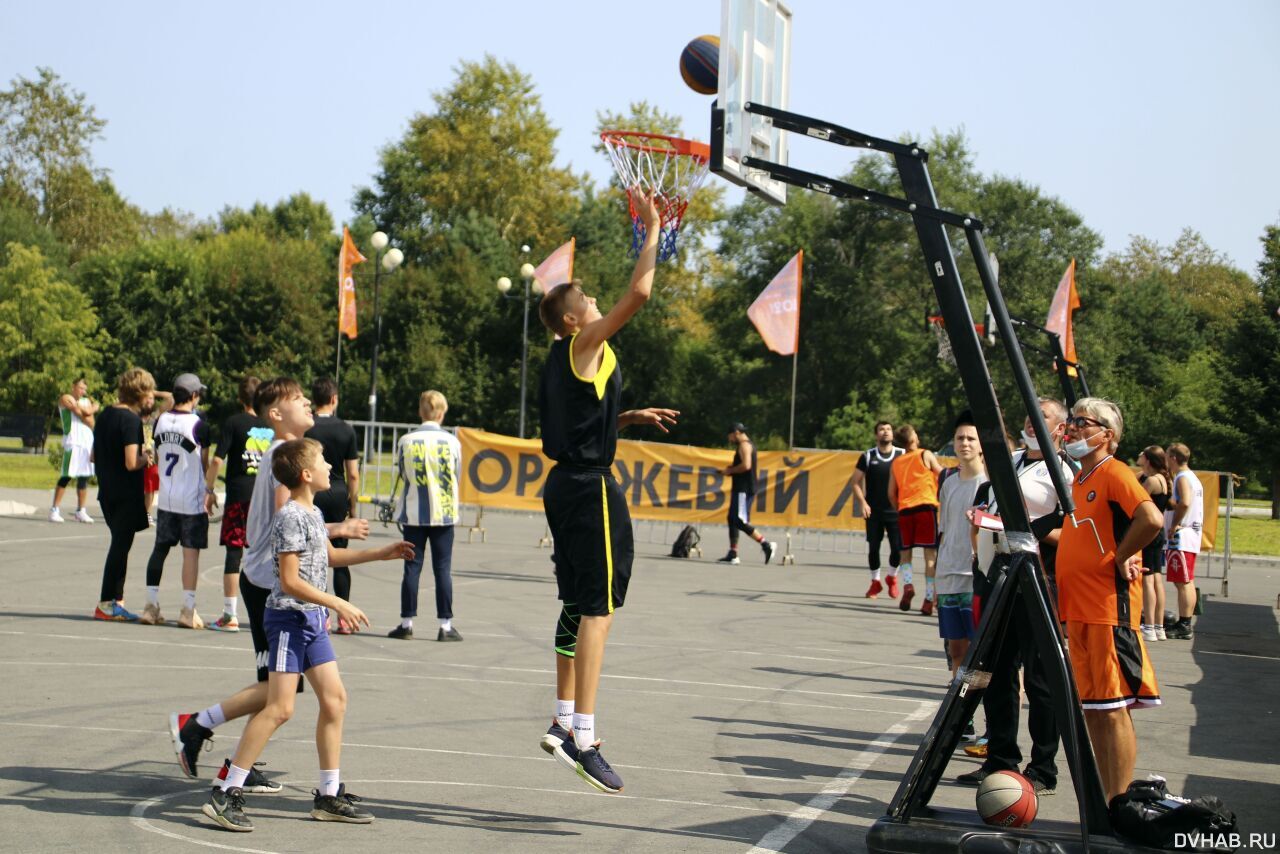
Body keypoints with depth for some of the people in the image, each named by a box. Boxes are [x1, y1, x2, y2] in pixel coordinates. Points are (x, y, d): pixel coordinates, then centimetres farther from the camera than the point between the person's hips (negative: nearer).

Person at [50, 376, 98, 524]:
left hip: (88, 441, 6)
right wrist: (94, 408, 5)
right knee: (66, 477, -9)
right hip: (72, 441, -6)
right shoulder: (66, 399, 0)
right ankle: (55, 510, -6)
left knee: (84, 477, 7)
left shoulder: (87, 401, 18)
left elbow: (91, 423, 4)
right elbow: (84, 414, -12)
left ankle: (81, 511, 12)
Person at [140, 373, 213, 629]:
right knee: (191, 551, -1)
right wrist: (210, 491, 10)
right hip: (192, 498, -5)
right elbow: (205, 463, -4)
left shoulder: (160, 421, 3)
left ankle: (151, 605, 12)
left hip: (166, 496, 5)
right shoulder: (198, 424, -12)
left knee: (160, 548, 11)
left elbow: (157, 457, 13)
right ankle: (188, 610, -1)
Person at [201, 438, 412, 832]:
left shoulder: (313, 513, 12)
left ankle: (329, 795, 18)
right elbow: (290, 581, -21)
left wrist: (380, 554, 33)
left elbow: (328, 555, 31)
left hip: (312, 620, 10)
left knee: (335, 699, 9)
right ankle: (225, 794, -9)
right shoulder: (291, 518, -17)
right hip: (289, 618, -9)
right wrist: (339, 604, -20)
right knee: (279, 708, -13)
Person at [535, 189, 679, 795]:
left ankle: (565, 722, 22)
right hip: (591, 487, -10)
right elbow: (639, 293, -20)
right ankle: (583, 738, -13)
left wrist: (631, 417, 20)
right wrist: (652, 230, -10)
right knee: (598, 608, -10)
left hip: (566, 484, 10)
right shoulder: (584, 345, -11)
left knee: (578, 604, 16)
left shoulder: (563, 358, 17)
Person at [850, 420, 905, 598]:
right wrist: (862, 502, -7)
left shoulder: (902, 455, 1)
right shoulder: (868, 456, 3)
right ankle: (875, 582, 18)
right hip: (873, 511, 1)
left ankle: (892, 578, 21)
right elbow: (855, 481, 6)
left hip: (896, 511, -1)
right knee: (873, 547, 1)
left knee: (897, 548, -5)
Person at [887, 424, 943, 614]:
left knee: (905, 553, 15)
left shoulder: (896, 462, 13)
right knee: (930, 555, -1)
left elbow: (891, 493, 11)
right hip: (926, 507, -3)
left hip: (905, 510, 3)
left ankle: (907, 585, -11)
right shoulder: (925, 455, 3)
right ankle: (929, 600, -7)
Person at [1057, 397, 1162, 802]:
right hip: (1078, 608, 9)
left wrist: (1121, 558, -15)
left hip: (1110, 606, -9)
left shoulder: (1115, 473, -10)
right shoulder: (1079, 480, 17)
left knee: (1112, 706, -7)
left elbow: (1151, 519, -26)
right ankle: (1104, 798, 18)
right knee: (1092, 709, 11)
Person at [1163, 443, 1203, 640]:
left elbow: (1185, 503, -30)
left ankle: (1184, 626, -10)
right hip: (1191, 536, 11)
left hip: (1181, 537, -11)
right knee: (1186, 583, 14)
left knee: (1183, 583, -10)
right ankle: (1185, 624, 19)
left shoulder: (1182, 478, -13)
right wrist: (1169, 496, 6)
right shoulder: (1192, 478, 19)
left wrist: (1175, 524, -20)